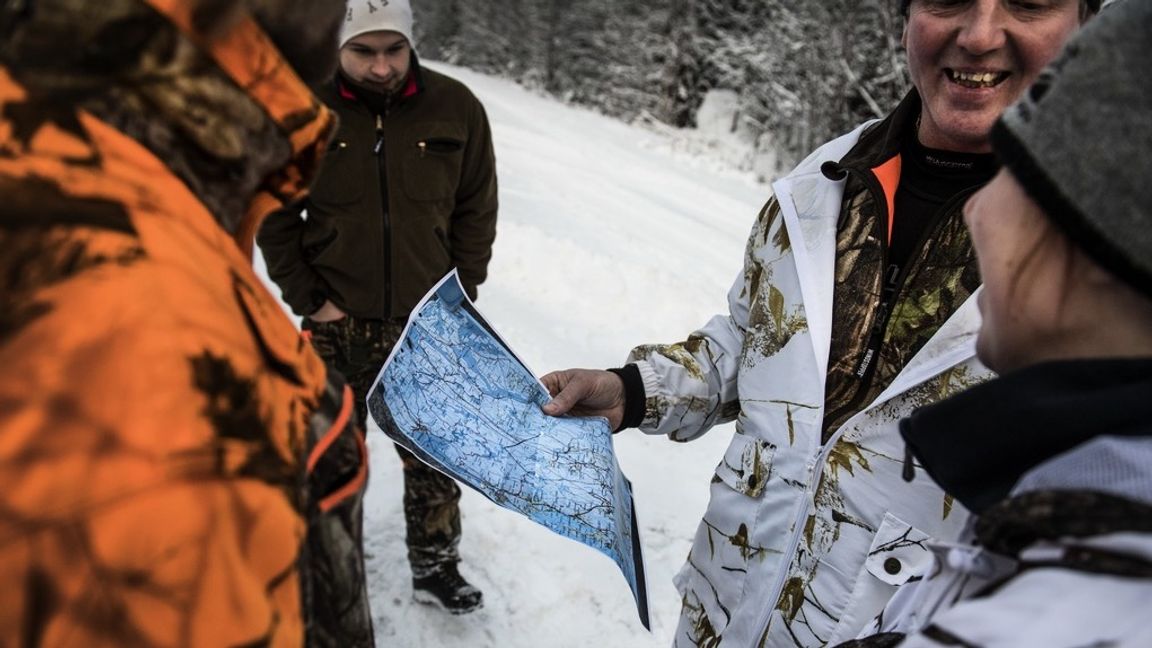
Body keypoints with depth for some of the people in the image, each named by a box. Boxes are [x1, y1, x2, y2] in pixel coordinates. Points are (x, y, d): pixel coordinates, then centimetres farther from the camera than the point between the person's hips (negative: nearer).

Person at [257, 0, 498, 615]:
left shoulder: (455, 107, -6)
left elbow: (477, 213, 3)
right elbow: (274, 218, 0)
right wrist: (309, 300, -6)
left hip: (427, 328, 1)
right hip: (336, 325, -1)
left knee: (433, 458, 14)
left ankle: (435, 566, 33)